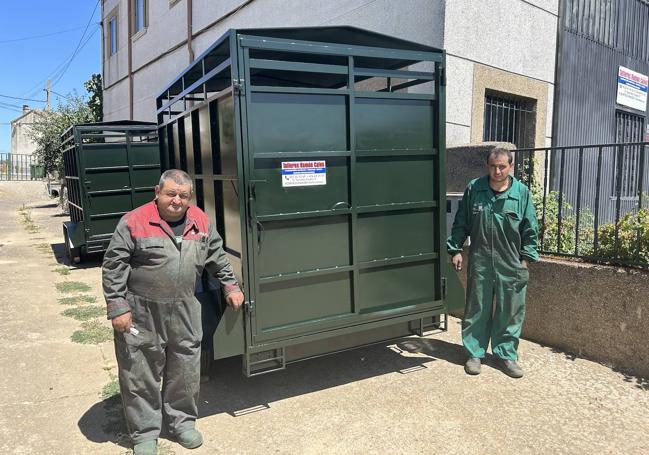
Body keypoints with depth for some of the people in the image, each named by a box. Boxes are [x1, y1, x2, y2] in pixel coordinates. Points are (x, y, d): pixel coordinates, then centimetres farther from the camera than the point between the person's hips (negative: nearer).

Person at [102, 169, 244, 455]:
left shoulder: (201, 221, 3)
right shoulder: (134, 222, -11)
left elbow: (217, 257, 16)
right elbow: (113, 267, -9)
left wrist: (230, 285, 15)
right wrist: (117, 308, -12)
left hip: (184, 312, 4)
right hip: (141, 314, -3)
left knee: (186, 371, 14)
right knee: (141, 374, 8)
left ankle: (181, 420, 36)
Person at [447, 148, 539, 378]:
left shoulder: (522, 192, -1)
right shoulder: (474, 189, 0)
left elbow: (530, 229, 5)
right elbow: (460, 223, 6)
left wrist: (526, 257, 3)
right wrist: (455, 249, 4)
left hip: (511, 264, 0)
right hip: (480, 262, 0)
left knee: (510, 312, 8)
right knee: (476, 310, 8)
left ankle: (506, 355, 24)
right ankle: (475, 353, 22)